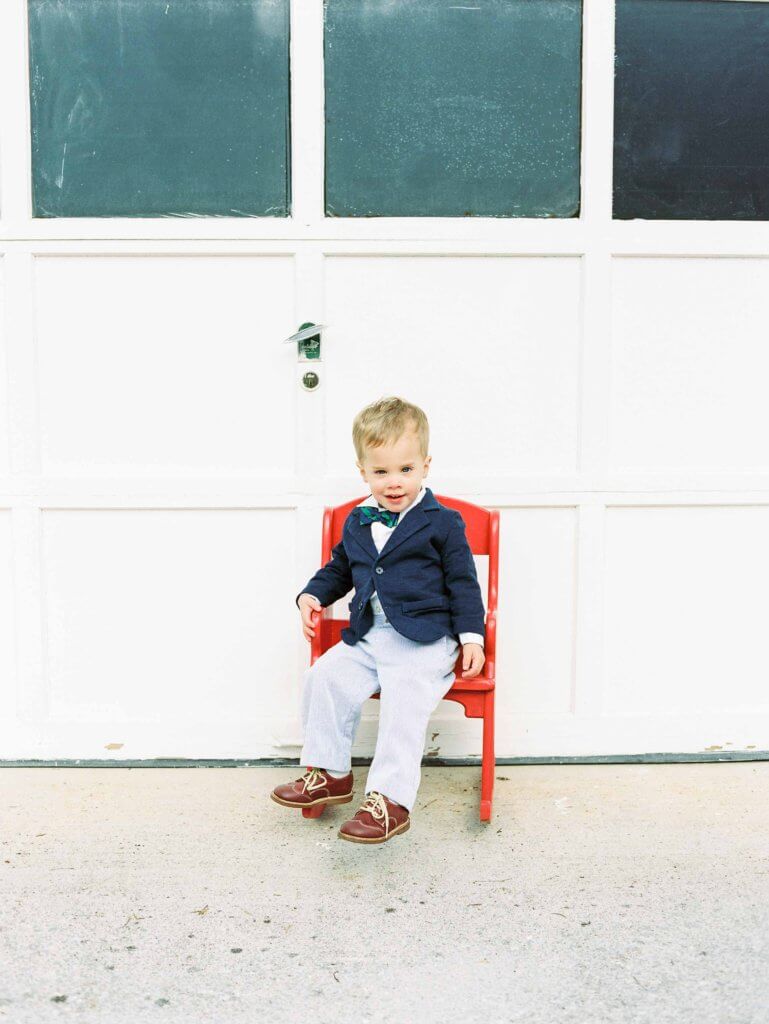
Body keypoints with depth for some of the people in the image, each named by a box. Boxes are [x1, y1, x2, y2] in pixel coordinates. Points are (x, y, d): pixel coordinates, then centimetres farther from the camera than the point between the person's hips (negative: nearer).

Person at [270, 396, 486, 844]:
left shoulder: (442, 523, -1)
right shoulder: (358, 522, 14)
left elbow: (463, 581, 0)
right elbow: (339, 568, 29)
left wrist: (471, 637, -8)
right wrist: (312, 595, 11)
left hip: (424, 640, -5)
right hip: (368, 636, 6)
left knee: (404, 700, -26)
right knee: (326, 675, -12)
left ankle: (391, 799, -22)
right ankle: (329, 773, 2)